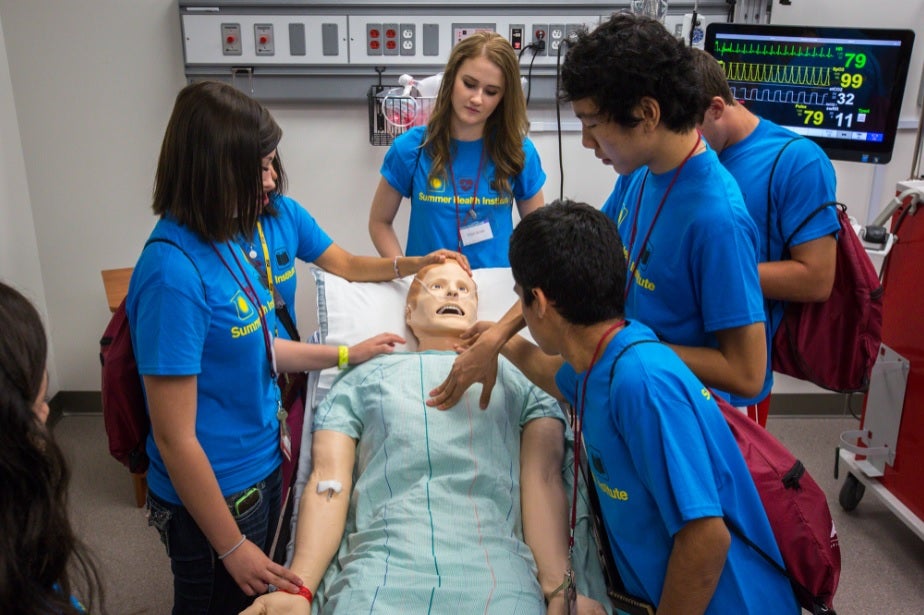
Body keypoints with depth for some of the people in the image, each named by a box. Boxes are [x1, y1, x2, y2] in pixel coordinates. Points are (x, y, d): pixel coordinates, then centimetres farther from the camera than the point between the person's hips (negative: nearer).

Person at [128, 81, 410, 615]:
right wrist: (232, 547, -16)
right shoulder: (174, 272, -27)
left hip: (261, 467, 8)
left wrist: (346, 354, 13)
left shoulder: (223, 241, -3)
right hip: (214, 495, -7)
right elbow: (175, 439, -23)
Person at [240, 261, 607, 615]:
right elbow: (329, 483, 9)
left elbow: (543, 479, 7)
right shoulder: (362, 380, 20)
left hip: (494, 569, 1)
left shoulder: (515, 376, 20)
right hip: (380, 564, 0)